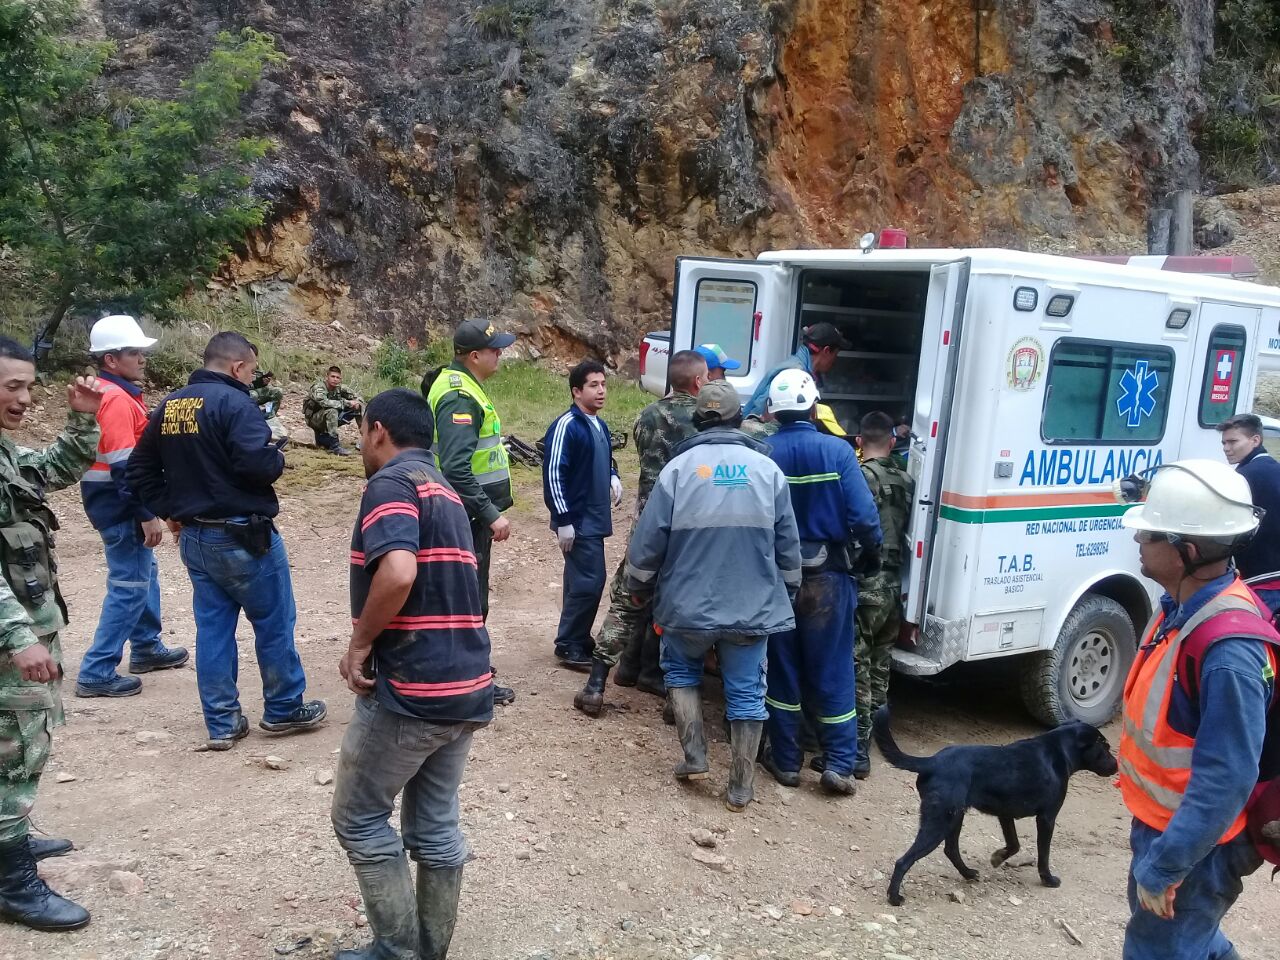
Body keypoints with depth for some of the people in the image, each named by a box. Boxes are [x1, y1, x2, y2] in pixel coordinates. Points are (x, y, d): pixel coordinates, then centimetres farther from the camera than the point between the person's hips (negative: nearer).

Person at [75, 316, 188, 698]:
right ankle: (97, 673, 0)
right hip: (119, 502, -11)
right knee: (130, 584, -5)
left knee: (144, 573, 21)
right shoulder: (117, 399, -20)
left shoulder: (112, 393, 12)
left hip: (119, 499, 11)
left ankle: (147, 648, 35)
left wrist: (145, 509, 21)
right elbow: (123, 466, -25)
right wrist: (147, 515, -23)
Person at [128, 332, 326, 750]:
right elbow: (258, 463, -27)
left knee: (213, 627, 11)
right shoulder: (233, 402, -16)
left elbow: (139, 469, 13)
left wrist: (170, 510, 15)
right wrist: (277, 458, -6)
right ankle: (284, 709, 20)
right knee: (274, 623, 8)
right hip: (242, 536, -7)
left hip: (194, 538, 8)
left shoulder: (169, 406, 10)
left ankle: (223, 722, 16)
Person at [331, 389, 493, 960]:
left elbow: (398, 573, -28)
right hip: (465, 687, 8)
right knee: (436, 827, 16)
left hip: (408, 687, -8)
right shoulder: (445, 492, 18)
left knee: (359, 819, 9)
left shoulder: (391, 483, -10)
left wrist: (359, 646, -15)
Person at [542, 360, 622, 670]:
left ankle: (578, 640, 25)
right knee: (589, 582, -8)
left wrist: (613, 478, 5)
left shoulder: (600, 426, 12)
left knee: (582, 582, 15)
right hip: (577, 521, -9)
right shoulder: (566, 426, -15)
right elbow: (553, 474, -19)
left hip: (595, 519, 9)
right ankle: (569, 646, 4)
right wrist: (563, 520, -20)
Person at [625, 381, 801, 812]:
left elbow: (649, 539, -4)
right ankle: (740, 788, 16)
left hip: (688, 604, -1)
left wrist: (638, 586, 11)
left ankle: (694, 757, 18)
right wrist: (787, 593, 18)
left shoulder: (679, 468, -6)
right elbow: (788, 544, 5)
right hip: (752, 606, 1)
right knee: (745, 692, 10)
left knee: (681, 671, 23)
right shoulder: (767, 469, 1)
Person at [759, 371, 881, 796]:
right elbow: (863, 515, -12)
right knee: (832, 671, 9)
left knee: (781, 669, 12)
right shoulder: (837, 451, -10)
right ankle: (839, 764, 9)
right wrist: (871, 554, 4)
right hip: (827, 576, -1)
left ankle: (786, 760, 20)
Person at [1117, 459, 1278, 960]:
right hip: (1160, 821, 9)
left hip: (1192, 843, -8)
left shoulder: (1229, 649, -33)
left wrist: (1162, 866, -26)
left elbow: (1226, 780, -32)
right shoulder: (1183, 605, -3)